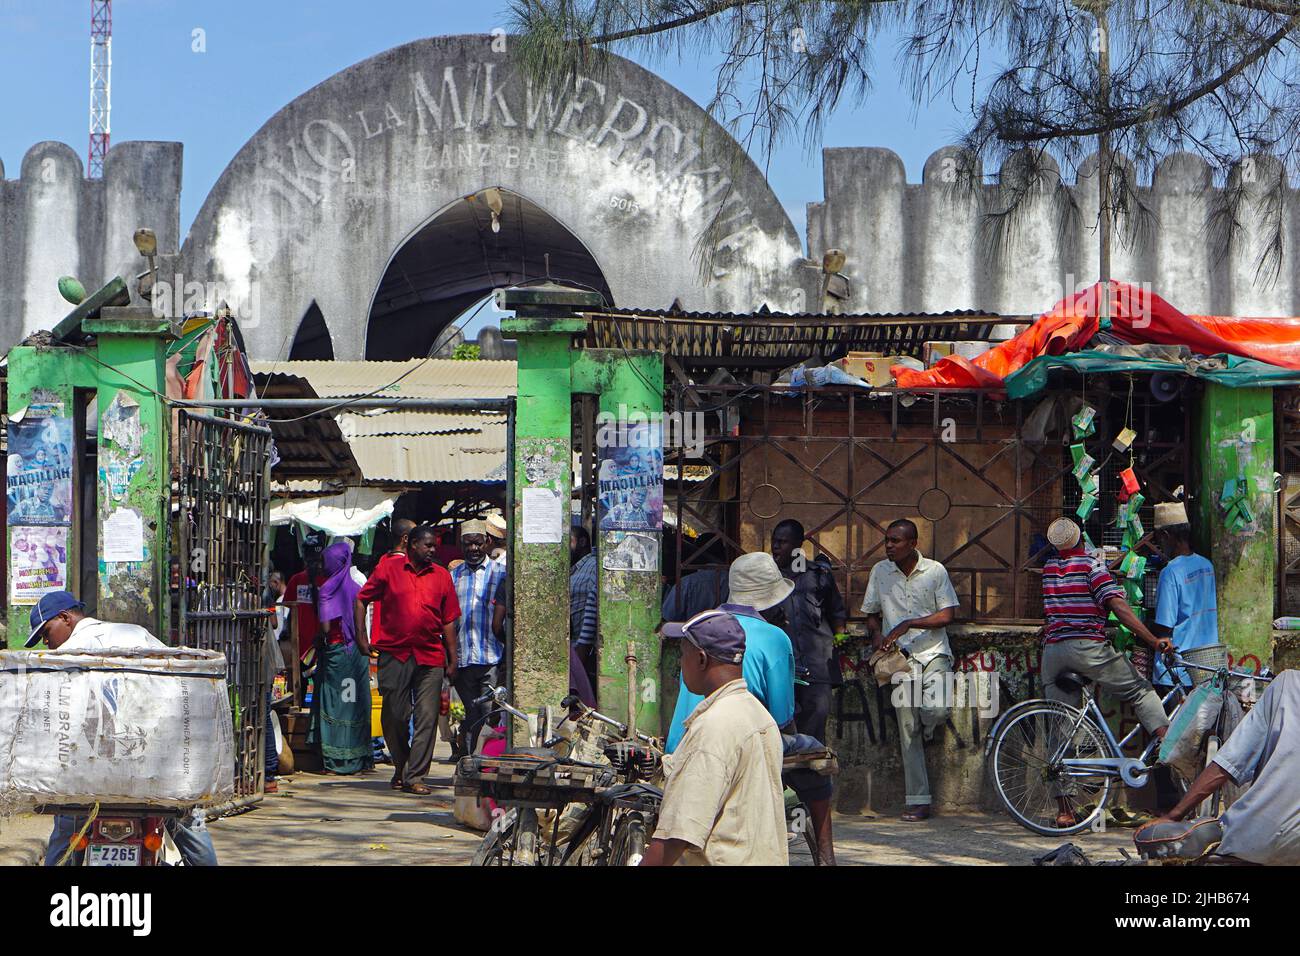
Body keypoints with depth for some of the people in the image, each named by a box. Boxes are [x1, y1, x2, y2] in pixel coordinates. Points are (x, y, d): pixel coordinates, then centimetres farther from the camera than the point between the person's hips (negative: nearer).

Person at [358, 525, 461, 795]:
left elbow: (448, 621, 12)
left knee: (426, 718, -5)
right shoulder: (388, 570, 5)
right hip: (394, 654, -1)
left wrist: (452, 659, 9)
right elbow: (362, 600, 10)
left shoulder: (442, 576, 10)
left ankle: (415, 777, -3)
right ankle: (401, 768, 24)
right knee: (394, 716, 3)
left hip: (431, 657, 1)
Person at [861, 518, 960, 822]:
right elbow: (871, 614, 17)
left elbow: (947, 615, -4)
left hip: (933, 652, -2)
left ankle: (926, 734, 12)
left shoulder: (935, 571, 0)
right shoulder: (880, 572, 7)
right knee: (907, 727, -2)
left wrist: (909, 624, -14)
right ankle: (918, 801, 2)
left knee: (938, 708, -27)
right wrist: (877, 634, -5)